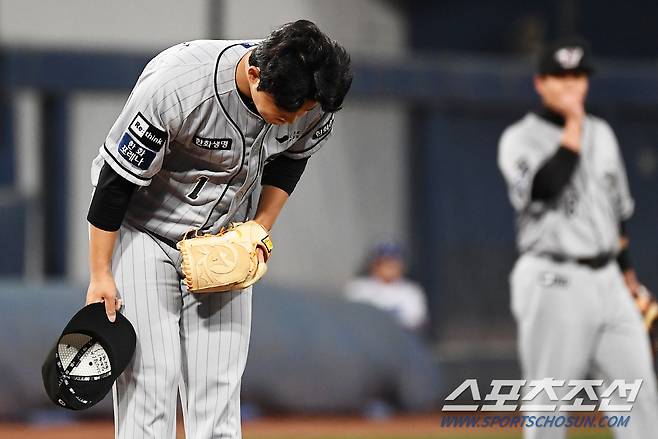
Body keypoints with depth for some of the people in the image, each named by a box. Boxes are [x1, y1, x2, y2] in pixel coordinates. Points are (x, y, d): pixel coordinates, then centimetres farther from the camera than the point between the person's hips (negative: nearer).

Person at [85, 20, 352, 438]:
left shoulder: (314, 100, -19)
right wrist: (100, 275, -16)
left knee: (219, 384, -2)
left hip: (224, 238, 4)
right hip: (142, 230, -4)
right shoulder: (172, 86, -34)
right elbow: (115, 180, -21)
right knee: (149, 375, -12)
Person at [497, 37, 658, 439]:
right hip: (553, 283, -5)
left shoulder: (602, 133, 15)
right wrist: (573, 126, -16)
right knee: (547, 406, -4)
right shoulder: (520, 139, -3)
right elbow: (545, 186, -23)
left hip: (607, 281, 5)